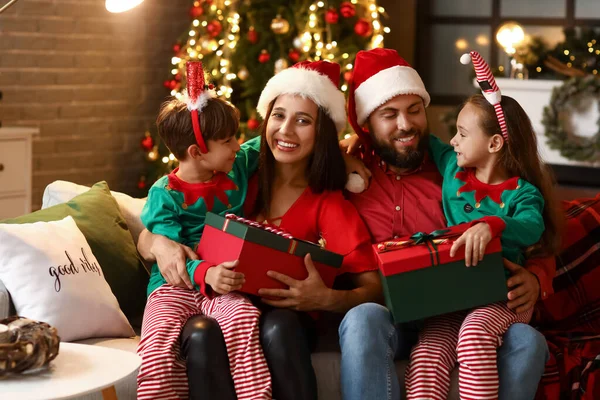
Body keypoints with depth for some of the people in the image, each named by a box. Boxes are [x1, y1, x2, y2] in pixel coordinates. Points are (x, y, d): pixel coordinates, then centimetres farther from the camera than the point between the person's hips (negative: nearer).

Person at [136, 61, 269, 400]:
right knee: (160, 334, -34)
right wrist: (205, 274, -33)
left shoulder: (239, 169, 11)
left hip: (226, 285, 2)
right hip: (177, 284, -2)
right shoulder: (165, 194, -4)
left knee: (243, 318, -34)